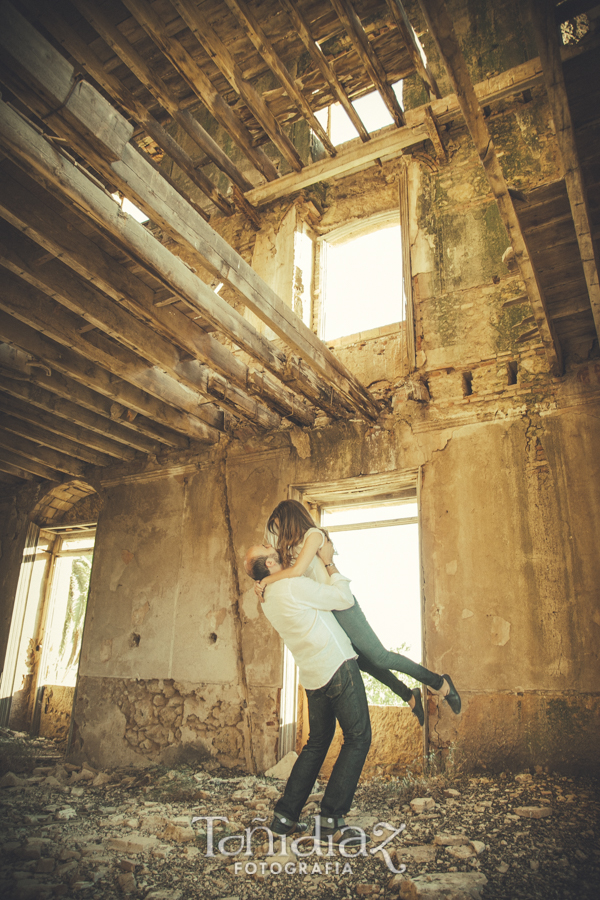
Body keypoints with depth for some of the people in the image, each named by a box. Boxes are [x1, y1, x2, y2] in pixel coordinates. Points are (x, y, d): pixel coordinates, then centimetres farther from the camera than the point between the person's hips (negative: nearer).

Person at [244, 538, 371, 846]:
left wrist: (318, 559, 23)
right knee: (358, 739, 1)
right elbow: (345, 599, -9)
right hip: (338, 667, -8)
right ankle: (329, 821, -2)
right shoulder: (294, 587, -17)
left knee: (316, 743, 19)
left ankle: (284, 815, 19)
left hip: (313, 677, 8)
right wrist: (329, 562, 0)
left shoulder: (268, 600, 9)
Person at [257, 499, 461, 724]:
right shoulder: (293, 547, 18)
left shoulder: (313, 534, -10)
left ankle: (440, 682, 10)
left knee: (380, 657, -4)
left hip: (340, 606, -8)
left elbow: (297, 570, -21)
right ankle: (409, 696, 26)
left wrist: (265, 580, -12)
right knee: (362, 661, 10)